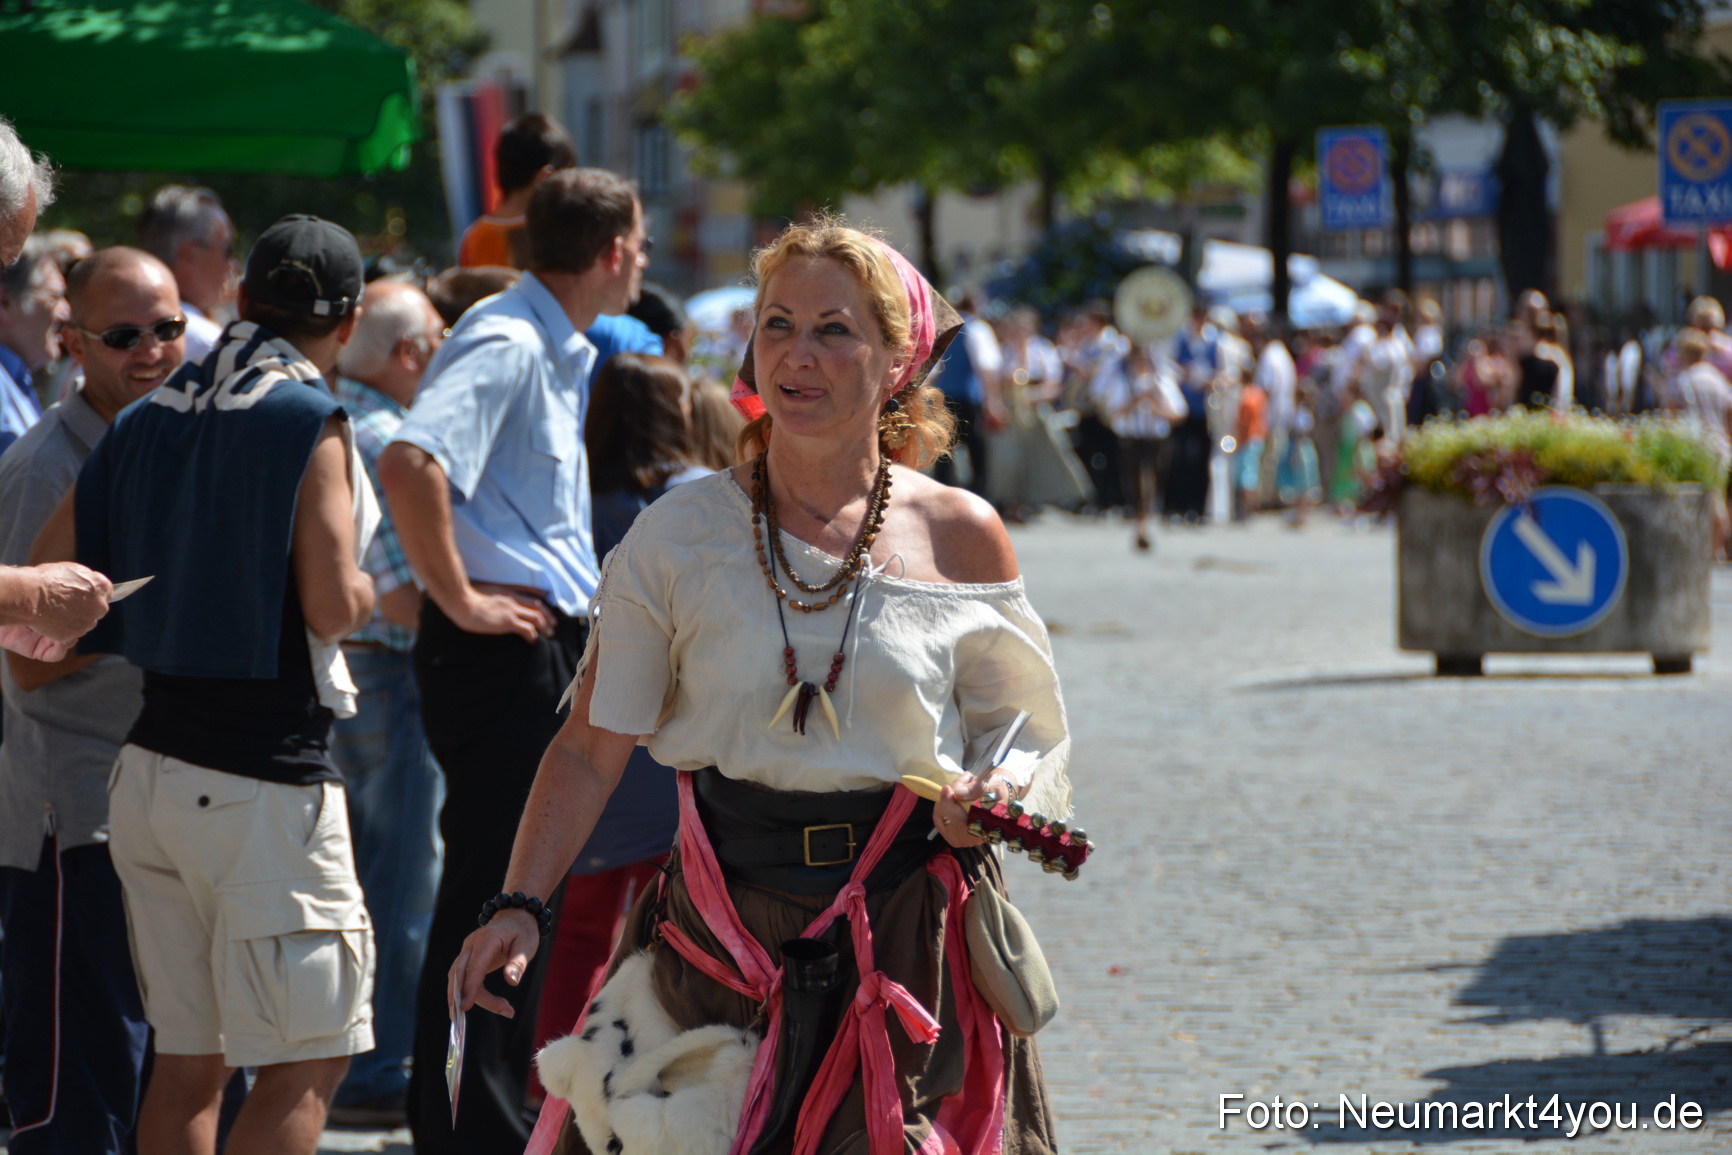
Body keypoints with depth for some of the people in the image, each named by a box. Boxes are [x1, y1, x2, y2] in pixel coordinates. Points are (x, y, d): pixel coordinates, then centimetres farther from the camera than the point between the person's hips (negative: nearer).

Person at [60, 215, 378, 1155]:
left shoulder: (147, 421, 9)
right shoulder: (309, 424, -10)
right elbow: (332, 607, -16)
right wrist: (370, 590, 6)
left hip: (153, 761, 7)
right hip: (266, 777, -7)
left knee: (187, 1056, 12)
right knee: (307, 1061, -1)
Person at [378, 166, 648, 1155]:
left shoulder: (559, 351, 16)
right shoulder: (506, 343, -16)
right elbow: (411, 462, -31)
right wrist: (460, 599, -24)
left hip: (547, 645, 10)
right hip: (501, 653, -10)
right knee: (491, 893, -6)